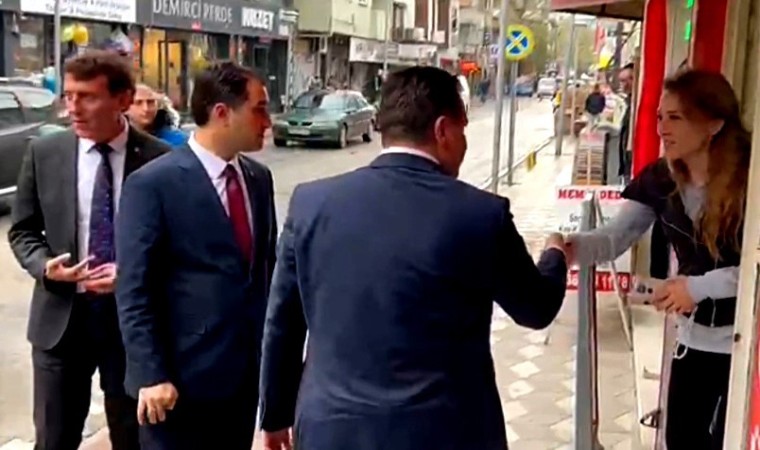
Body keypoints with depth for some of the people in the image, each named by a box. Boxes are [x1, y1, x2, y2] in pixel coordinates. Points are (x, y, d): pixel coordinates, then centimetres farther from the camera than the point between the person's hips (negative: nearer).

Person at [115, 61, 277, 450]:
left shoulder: (258, 178, 8)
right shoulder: (153, 184, -12)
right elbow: (134, 290, -13)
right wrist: (151, 374, -16)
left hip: (247, 370, 6)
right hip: (183, 374, -6)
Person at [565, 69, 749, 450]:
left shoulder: (749, 181, -19)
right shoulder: (660, 179, -4)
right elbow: (615, 237, -10)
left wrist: (699, 286, -23)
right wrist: (573, 247, -29)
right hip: (695, 337, 5)